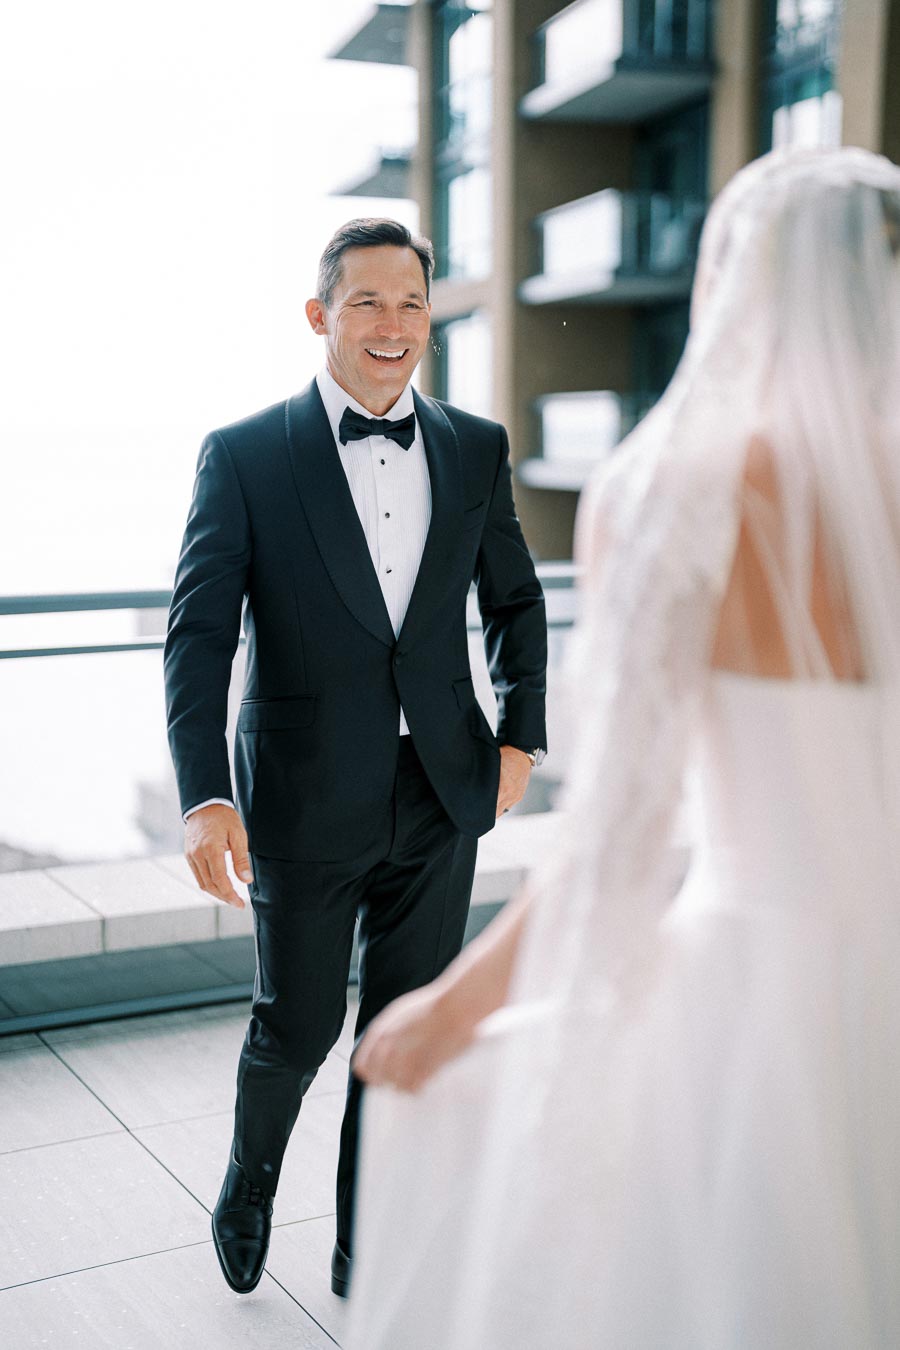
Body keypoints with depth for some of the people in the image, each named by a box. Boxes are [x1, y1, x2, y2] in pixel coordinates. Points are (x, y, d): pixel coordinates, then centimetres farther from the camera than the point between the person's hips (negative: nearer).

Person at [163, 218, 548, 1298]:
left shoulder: (475, 449, 4)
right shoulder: (243, 456, -6)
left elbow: (516, 602, 16)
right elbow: (199, 634, -11)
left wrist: (520, 735, 7)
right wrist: (205, 798, -21)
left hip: (442, 799, 3)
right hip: (307, 800, -3)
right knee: (297, 1026, 10)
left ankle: (366, 1247, 32)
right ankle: (249, 1183, 42)